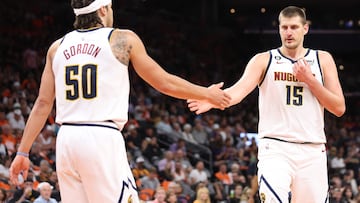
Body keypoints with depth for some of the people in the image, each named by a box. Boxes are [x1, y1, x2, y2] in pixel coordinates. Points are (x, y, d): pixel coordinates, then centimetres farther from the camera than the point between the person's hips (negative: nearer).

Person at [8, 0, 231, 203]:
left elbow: (43, 104, 11)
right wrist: (207, 94, 21)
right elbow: (165, 83, 7)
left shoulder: (58, 47, 13)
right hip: (102, 138, -5)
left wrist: (23, 152, 15)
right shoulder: (123, 40, 2)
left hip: (66, 139, 5)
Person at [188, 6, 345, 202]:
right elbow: (241, 89, -13)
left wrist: (310, 79, -7)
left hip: (312, 151, 2)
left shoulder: (322, 60, 9)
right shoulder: (264, 60, 5)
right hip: (275, 148, -2)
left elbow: (339, 108, 5)